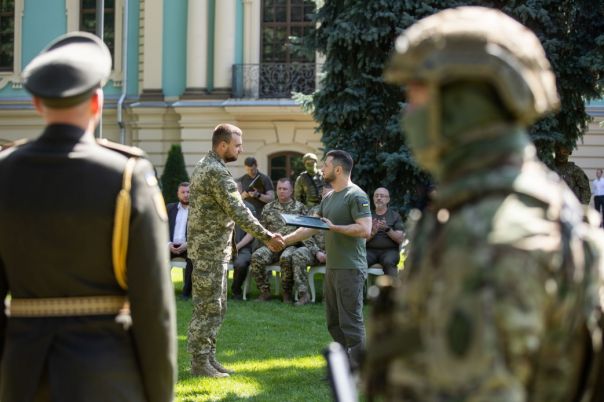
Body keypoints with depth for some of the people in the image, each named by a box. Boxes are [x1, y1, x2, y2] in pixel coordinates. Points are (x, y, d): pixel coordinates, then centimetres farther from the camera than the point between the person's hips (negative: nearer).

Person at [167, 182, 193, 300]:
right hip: (170, 245, 2)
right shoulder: (169, 208, 17)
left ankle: (187, 291, -24)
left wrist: (188, 244, -16)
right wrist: (167, 243, -9)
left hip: (188, 246, -2)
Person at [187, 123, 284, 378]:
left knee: (216, 307, 15)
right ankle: (200, 363, 0)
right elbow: (239, 213, -23)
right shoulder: (217, 172, -19)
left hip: (212, 248, 10)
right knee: (208, 308, -4)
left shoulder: (204, 165, 13)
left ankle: (207, 357, 19)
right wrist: (267, 238, -19)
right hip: (210, 250, -10)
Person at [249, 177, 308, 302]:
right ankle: (265, 292, -15)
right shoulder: (268, 207, 16)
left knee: (286, 258, -38)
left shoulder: (299, 207, 10)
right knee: (256, 257, -28)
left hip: (291, 245, -3)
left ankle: (287, 292, -19)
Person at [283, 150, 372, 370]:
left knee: (350, 321, -9)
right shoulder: (328, 198, 17)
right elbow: (310, 228, 22)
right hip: (332, 268, 9)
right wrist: (284, 240, 16)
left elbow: (365, 229, -21)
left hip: (350, 269, -9)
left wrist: (334, 227, -19)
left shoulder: (356, 196, -12)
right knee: (334, 322, 12)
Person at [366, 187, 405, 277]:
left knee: (388, 263, -36)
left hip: (389, 250, -2)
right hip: (371, 250, 2)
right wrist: (373, 232, -14)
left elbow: (400, 239, 1)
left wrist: (387, 229, -15)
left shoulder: (395, 216, 10)